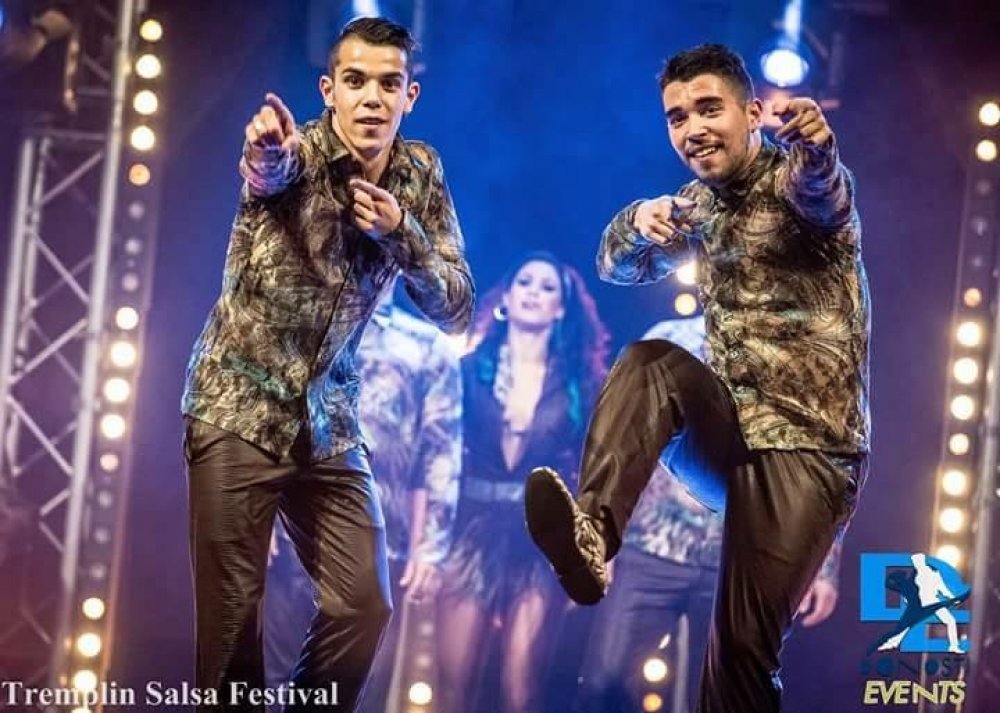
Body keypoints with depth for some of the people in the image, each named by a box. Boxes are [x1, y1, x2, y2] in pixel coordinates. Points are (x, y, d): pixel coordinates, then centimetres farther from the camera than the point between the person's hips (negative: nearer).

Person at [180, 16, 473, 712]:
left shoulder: (421, 174, 2)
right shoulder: (298, 153, -12)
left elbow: (456, 310, -1)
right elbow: (267, 172, -38)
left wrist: (401, 233, -18)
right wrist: (267, 153, -62)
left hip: (329, 421, 5)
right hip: (240, 409, -5)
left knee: (365, 606, 4)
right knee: (233, 615, -5)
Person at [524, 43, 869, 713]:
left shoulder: (793, 177, -8)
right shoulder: (700, 201, 14)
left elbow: (824, 191, -32)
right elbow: (621, 265, 9)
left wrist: (815, 143, -58)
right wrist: (642, 222, -16)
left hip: (807, 447, -6)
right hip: (728, 432, 6)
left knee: (745, 641, -11)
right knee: (651, 362, -24)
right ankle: (592, 539, -41)